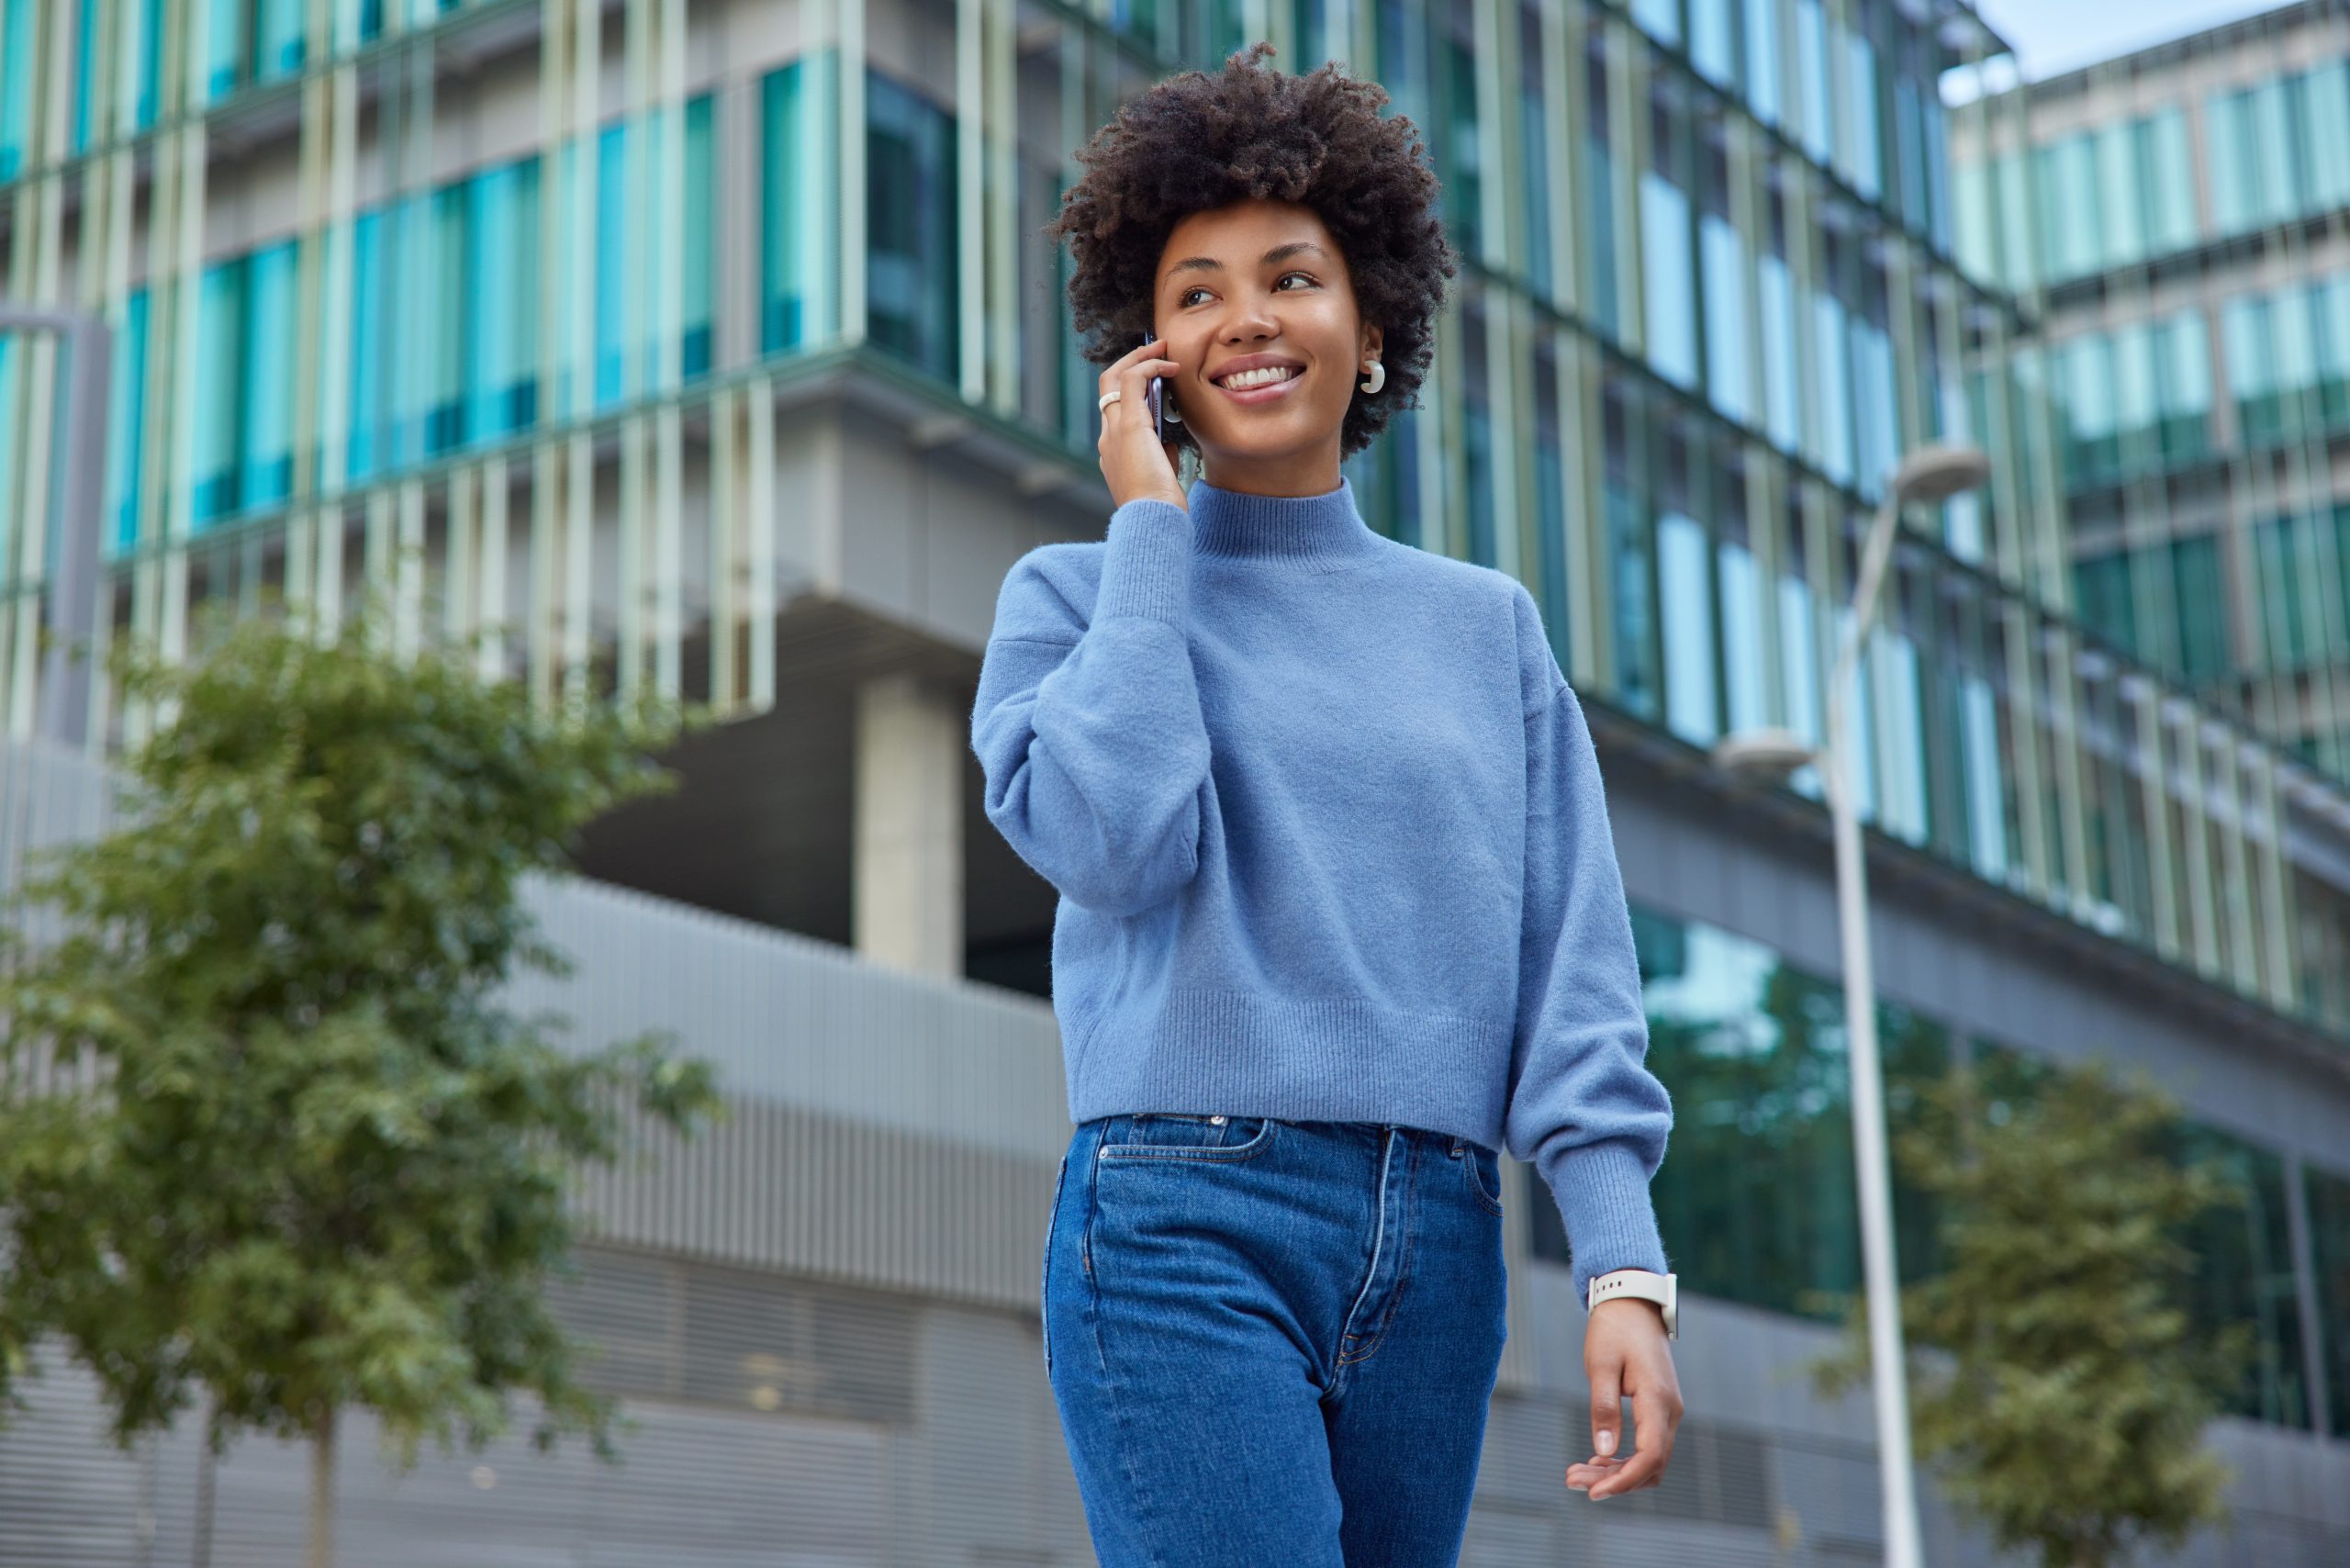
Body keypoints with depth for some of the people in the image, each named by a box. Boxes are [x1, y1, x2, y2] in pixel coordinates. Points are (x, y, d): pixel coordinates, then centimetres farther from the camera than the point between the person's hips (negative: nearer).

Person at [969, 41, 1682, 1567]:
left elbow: (1574, 967, 8)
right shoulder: (1076, 594, 9)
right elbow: (1115, 842, -11)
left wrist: (1625, 1266, -4)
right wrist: (1150, 525, -1)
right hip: (1186, 1219, -3)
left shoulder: (1488, 625, 15)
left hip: (1436, 1249, 4)